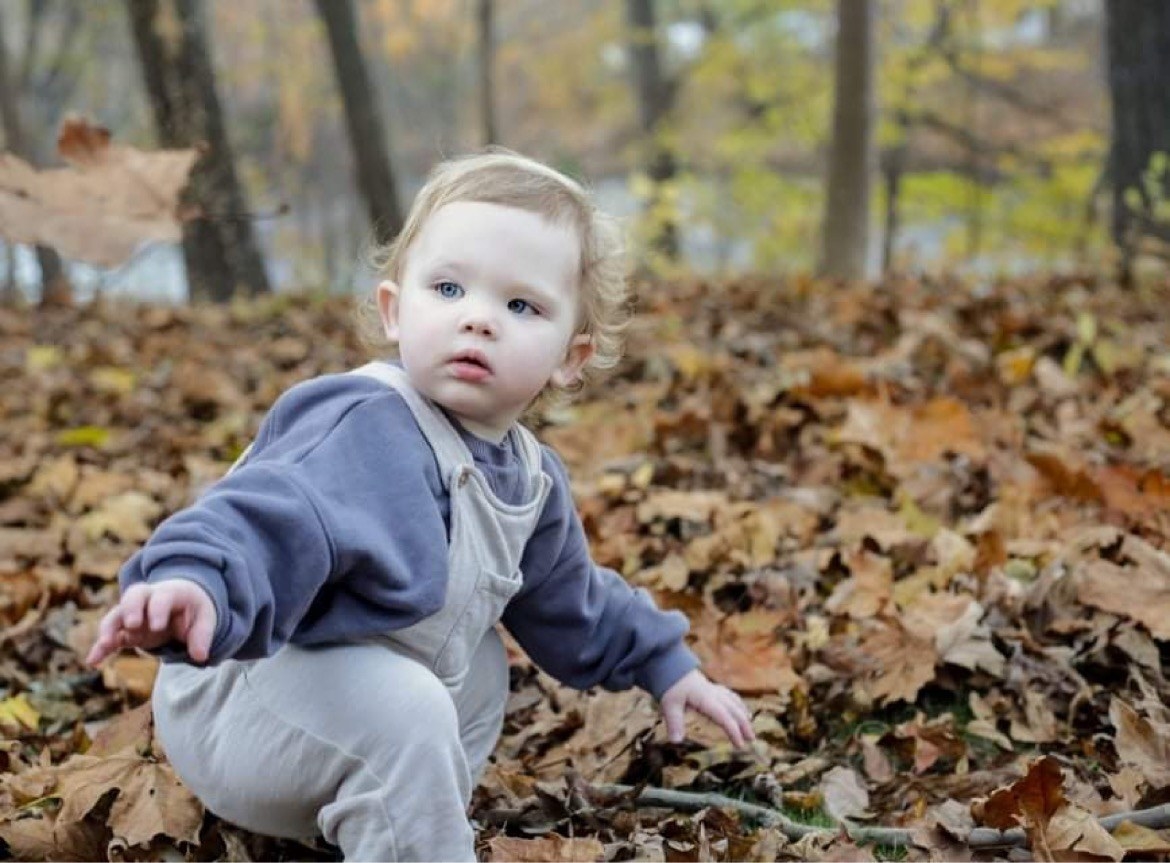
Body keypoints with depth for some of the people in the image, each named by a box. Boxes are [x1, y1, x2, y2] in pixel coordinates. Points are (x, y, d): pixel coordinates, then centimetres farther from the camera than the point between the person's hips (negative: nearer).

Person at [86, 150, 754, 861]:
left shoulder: (532, 480, 5)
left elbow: (573, 605, 24)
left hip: (362, 695, 9)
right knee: (399, 704, -33)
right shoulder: (368, 428, -24)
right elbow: (272, 516, -42)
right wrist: (197, 578, -62)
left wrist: (667, 667, 31)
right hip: (234, 706, -9)